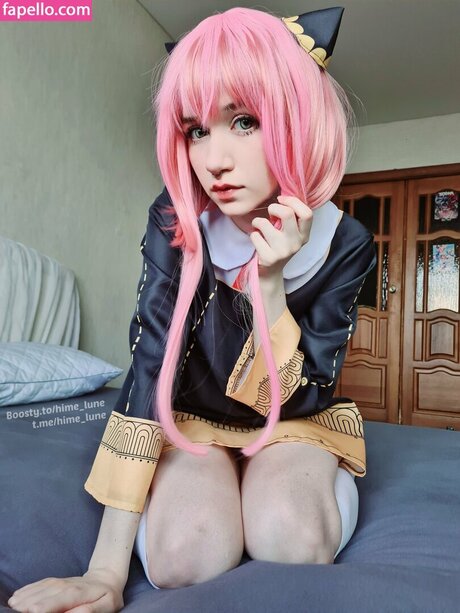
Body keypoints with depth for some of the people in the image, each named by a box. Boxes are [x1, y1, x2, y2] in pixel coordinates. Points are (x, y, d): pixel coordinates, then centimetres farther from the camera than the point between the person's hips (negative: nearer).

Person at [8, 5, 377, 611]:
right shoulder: (175, 224, -18)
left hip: (295, 425, 1)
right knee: (186, 553, -28)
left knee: (289, 538, -31)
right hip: (193, 422, 1)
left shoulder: (345, 243, -18)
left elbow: (299, 397, -16)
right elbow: (148, 363, -25)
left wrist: (266, 280, -33)